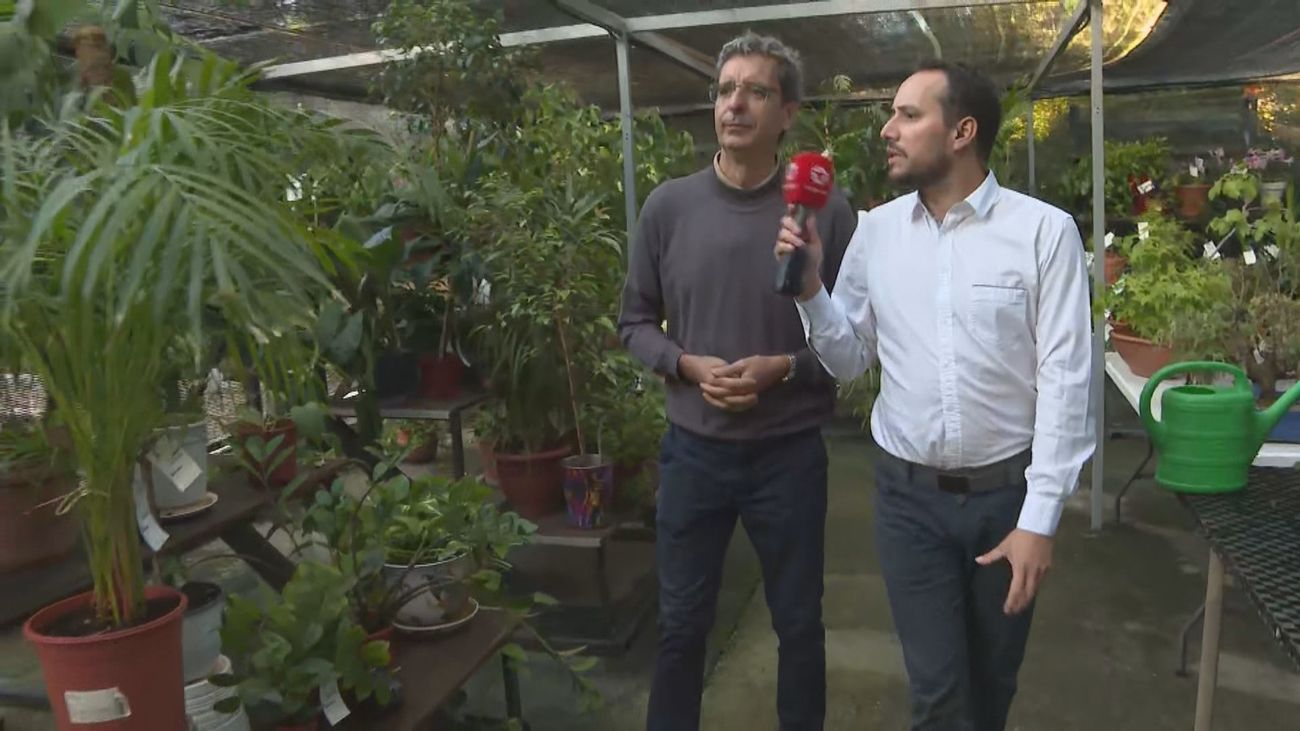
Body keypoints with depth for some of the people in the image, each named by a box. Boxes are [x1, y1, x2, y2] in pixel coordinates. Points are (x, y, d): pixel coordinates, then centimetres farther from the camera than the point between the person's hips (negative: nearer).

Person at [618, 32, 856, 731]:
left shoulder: (827, 209, -9)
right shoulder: (668, 206, -2)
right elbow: (636, 322, 4)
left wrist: (782, 369, -18)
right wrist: (689, 366, -13)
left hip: (790, 453, -1)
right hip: (693, 449, 2)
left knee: (799, 622, 17)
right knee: (681, 622, 16)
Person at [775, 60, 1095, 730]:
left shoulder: (1045, 231, -9)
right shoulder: (875, 230, 0)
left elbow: (1063, 379, -10)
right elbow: (849, 361, 5)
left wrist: (1039, 518, -12)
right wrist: (809, 288, -12)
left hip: (1006, 491, -1)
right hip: (907, 494, 1)